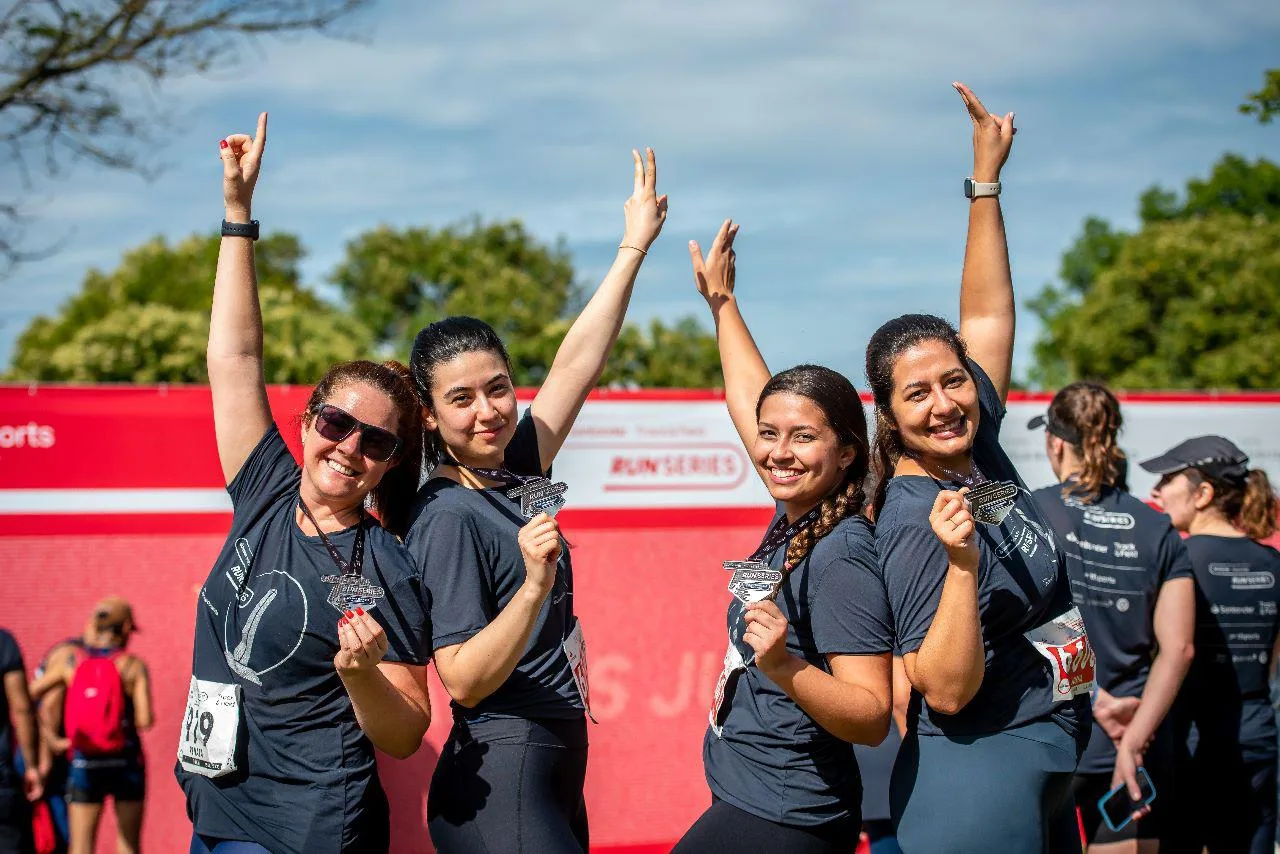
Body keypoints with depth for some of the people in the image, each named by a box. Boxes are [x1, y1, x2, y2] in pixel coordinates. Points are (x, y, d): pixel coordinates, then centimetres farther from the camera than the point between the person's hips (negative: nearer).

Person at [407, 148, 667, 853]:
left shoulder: (511, 474, 8)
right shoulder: (447, 517, -14)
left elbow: (577, 364, 13)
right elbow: (464, 682, -18)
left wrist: (634, 246, 16)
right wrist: (534, 586, -30)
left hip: (554, 769, 8)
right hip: (499, 786, -8)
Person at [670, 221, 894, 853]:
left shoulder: (842, 558, -20)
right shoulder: (794, 518, 4)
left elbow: (872, 717, -22)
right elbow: (748, 401, 19)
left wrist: (784, 668, -37)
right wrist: (720, 300, 28)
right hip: (747, 800, 8)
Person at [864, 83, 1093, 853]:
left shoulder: (981, 456, 3)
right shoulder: (915, 520, -19)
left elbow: (988, 318, 16)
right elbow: (946, 690, -23)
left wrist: (987, 181, 16)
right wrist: (961, 563, -35)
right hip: (978, 783, -9)